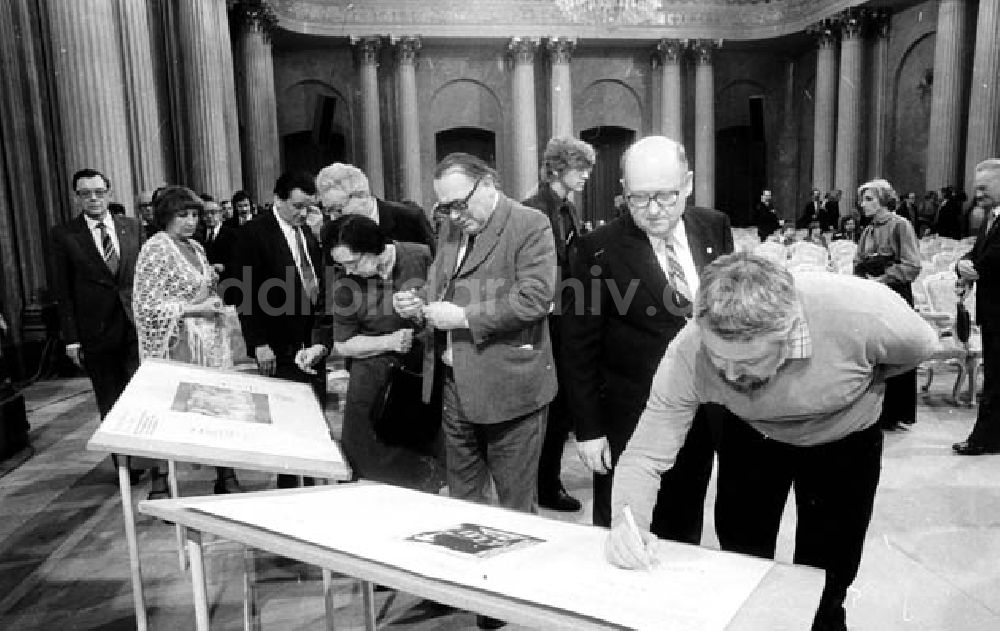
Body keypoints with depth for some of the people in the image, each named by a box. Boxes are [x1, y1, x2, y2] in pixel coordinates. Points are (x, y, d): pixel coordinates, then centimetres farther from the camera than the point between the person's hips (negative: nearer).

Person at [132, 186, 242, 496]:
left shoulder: (195, 247, 13)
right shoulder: (155, 248, -9)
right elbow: (145, 305, -14)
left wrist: (215, 305, 6)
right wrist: (191, 308, -17)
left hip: (211, 342, 7)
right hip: (178, 345, -7)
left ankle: (226, 477, 16)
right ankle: (160, 484, 14)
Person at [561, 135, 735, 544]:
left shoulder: (715, 228, -1)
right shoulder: (600, 249, -13)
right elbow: (579, 348, -9)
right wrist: (588, 429, -10)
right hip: (629, 422, -3)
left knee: (684, 535, 19)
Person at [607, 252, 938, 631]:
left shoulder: (862, 314, -39)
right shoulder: (687, 354, -34)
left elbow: (920, 346, -14)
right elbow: (646, 456, -27)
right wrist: (629, 521, -45)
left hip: (845, 444, -1)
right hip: (751, 440, 1)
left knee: (824, 586, 8)